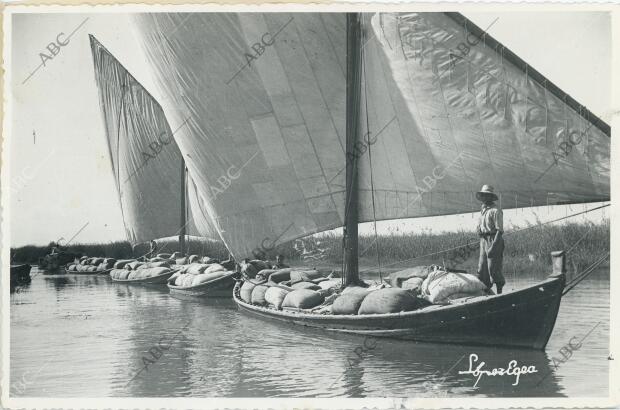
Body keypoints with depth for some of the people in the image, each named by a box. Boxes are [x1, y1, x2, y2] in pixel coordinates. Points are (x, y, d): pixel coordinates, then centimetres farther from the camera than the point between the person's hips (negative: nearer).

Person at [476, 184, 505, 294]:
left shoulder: (495, 210, -11)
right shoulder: (482, 210, 16)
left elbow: (500, 230, -16)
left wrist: (493, 247, -21)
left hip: (494, 241, -8)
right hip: (483, 241, 8)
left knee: (493, 269, -7)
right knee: (482, 270, 8)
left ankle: (499, 292, 5)